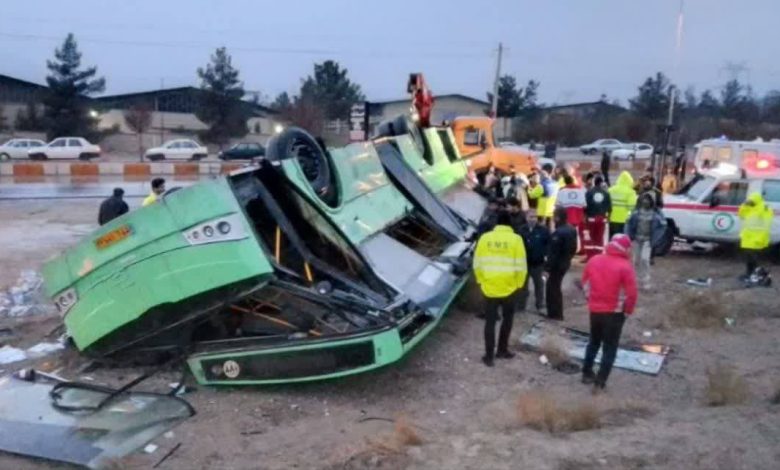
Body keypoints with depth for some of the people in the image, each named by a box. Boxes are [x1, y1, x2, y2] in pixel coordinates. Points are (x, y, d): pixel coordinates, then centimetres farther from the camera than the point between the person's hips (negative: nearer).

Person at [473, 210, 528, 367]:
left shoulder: (485, 238, -2)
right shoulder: (516, 239, -8)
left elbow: (477, 263, 1)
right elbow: (520, 266, -9)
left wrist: (481, 280, 15)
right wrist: (520, 284, 5)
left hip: (489, 288, 2)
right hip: (509, 288, -1)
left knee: (490, 322, 9)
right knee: (507, 319, 19)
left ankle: (489, 356, 11)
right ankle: (502, 350, 27)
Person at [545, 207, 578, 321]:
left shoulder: (558, 233, -26)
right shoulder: (571, 230, 5)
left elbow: (554, 253, -25)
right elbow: (573, 248, 14)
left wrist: (548, 267, -19)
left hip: (557, 265, -10)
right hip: (565, 263, 10)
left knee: (552, 288, 3)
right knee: (556, 288, 20)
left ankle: (555, 313, 10)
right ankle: (557, 313, 30)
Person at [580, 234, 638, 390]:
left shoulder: (594, 260, 1)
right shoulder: (625, 266, -15)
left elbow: (585, 282, 10)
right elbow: (631, 292, -17)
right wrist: (628, 311, -2)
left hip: (595, 310, 5)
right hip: (615, 313, -5)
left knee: (593, 342, 22)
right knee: (610, 347, 7)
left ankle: (587, 373, 28)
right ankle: (601, 380, 7)